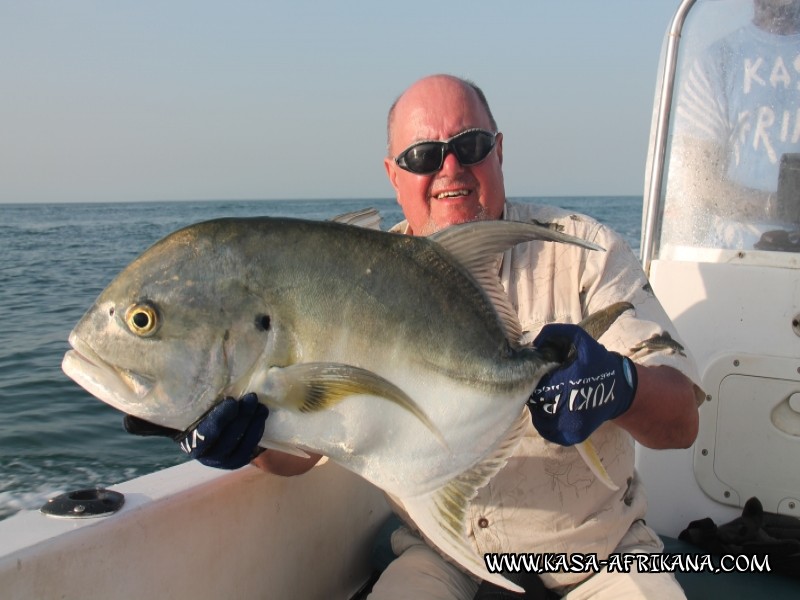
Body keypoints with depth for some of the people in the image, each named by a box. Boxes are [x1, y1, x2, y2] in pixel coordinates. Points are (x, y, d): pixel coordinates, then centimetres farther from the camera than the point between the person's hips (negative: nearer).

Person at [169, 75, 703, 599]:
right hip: (443, 555, 1)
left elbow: (683, 422, -14)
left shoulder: (584, 250, -6)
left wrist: (620, 385, -37)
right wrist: (255, 430, -31)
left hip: (597, 553, 0)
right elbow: (300, 449, -7)